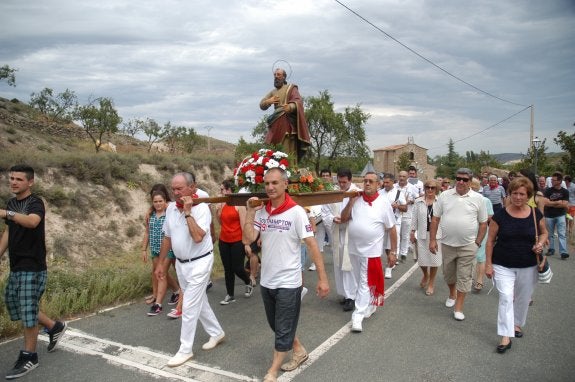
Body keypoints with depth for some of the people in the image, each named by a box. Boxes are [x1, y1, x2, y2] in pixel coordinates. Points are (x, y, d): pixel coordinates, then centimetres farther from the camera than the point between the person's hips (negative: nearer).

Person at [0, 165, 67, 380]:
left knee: (28, 311, -2)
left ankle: (29, 358, 13)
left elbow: (32, 221, -36)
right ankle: (55, 327, 33)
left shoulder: (35, 203, -14)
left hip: (33, 267, -9)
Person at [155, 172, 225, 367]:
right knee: (199, 302, 18)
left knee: (189, 307, -1)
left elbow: (198, 237, -32)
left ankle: (185, 349, 14)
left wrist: (188, 212, -28)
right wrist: (161, 263, 14)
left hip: (199, 263, -7)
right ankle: (216, 332, 36)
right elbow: (167, 238, 11)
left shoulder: (201, 208, -19)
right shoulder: (171, 208, 1)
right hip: (181, 264, 7)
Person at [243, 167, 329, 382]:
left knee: (283, 329, 7)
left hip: (288, 282, -6)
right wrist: (250, 212, -13)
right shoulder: (261, 211, -1)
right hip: (266, 281, 6)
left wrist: (322, 278, -17)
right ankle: (299, 351, 44)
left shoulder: (296, 212, -15)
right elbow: (247, 239, -8)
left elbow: (312, 245, -15)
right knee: (276, 326, 22)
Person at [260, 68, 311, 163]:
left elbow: (299, 101, -11)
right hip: (276, 124, 6)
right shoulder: (272, 92, 22)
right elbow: (261, 105, 20)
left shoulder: (291, 88, 5)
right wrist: (268, 101, -3)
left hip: (287, 123, -6)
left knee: (288, 151, -14)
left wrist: (291, 107, -33)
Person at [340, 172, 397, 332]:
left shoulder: (383, 203, -8)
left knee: (365, 284, 0)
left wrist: (393, 252, -4)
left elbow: (391, 229, -4)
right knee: (361, 282, 18)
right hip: (354, 249, 4)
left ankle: (358, 316, 5)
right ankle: (370, 306, 37)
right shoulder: (356, 199, 1)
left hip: (371, 250, -4)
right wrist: (351, 202, -12)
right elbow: (344, 219, 0)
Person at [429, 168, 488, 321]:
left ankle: (458, 307, 13)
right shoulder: (444, 196, -1)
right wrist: (432, 239, -2)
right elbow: (435, 219, 2)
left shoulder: (478, 199, -4)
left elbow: (483, 223, 2)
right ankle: (452, 294, 44)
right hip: (447, 244, 2)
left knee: (464, 277, 3)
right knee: (448, 273, 17)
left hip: (468, 246, -2)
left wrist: (477, 243, -3)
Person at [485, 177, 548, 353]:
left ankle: (517, 324, 42)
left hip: (528, 266, 3)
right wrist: (488, 263, -5)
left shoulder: (535, 214, -3)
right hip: (503, 266, -2)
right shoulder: (500, 216, -9)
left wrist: (540, 244, -9)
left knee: (523, 299, 17)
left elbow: (544, 232, 13)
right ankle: (506, 337, -5)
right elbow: (491, 240, -3)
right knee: (505, 298, -10)